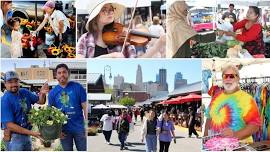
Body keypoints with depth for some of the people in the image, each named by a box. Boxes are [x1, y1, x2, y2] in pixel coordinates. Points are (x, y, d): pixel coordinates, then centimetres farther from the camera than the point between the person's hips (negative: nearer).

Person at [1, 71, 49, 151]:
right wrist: (31, 133, -24)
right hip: (14, 137, -7)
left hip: (27, 135, 7)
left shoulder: (24, 92, 0)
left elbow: (40, 101, 10)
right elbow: (10, 125, -22)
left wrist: (42, 93, -15)